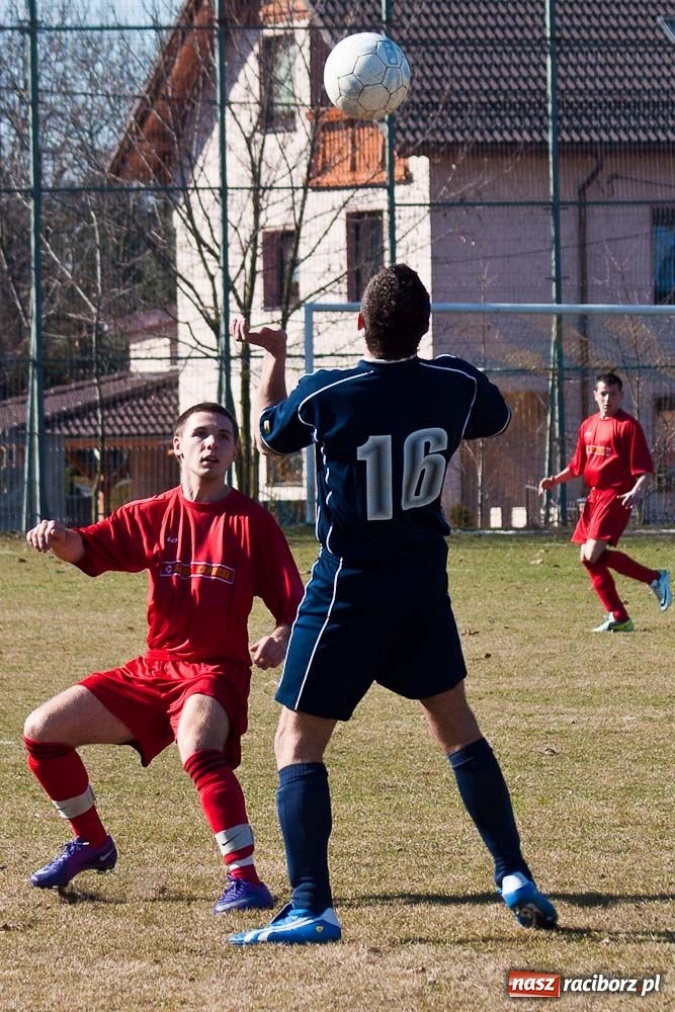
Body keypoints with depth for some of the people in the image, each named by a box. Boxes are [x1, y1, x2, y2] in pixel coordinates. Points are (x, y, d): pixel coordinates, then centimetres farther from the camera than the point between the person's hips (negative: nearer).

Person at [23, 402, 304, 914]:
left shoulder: (253, 522, -5)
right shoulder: (153, 516, 6)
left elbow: (295, 604, -7)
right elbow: (87, 549, -2)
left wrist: (281, 639, -30)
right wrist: (57, 537, -26)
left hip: (215, 671, -6)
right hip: (154, 668, 6)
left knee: (198, 748, -38)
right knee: (43, 730, 3)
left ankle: (245, 879, -37)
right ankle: (92, 843, 24)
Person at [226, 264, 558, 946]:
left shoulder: (324, 396, -18)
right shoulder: (456, 385, -8)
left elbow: (270, 438, 5)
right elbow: (497, 420, 17)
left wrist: (272, 356, 20)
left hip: (348, 589, -4)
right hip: (424, 583, 4)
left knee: (297, 742, 1)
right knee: (457, 728, 20)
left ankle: (311, 909, -10)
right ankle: (515, 877, 19)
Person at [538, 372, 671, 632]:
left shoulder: (628, 425, -7)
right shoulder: (588, 426, 15)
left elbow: (644, 468, -11)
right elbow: (577, 465, 24)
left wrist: (636, 491, -27)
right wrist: (554, 480, 11)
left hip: (616, 496, -8)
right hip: (594, 496, 8)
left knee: (593, 554, -19)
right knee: (588, 558, 4)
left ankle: (654, 578, -6)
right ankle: (619, 618, 10)